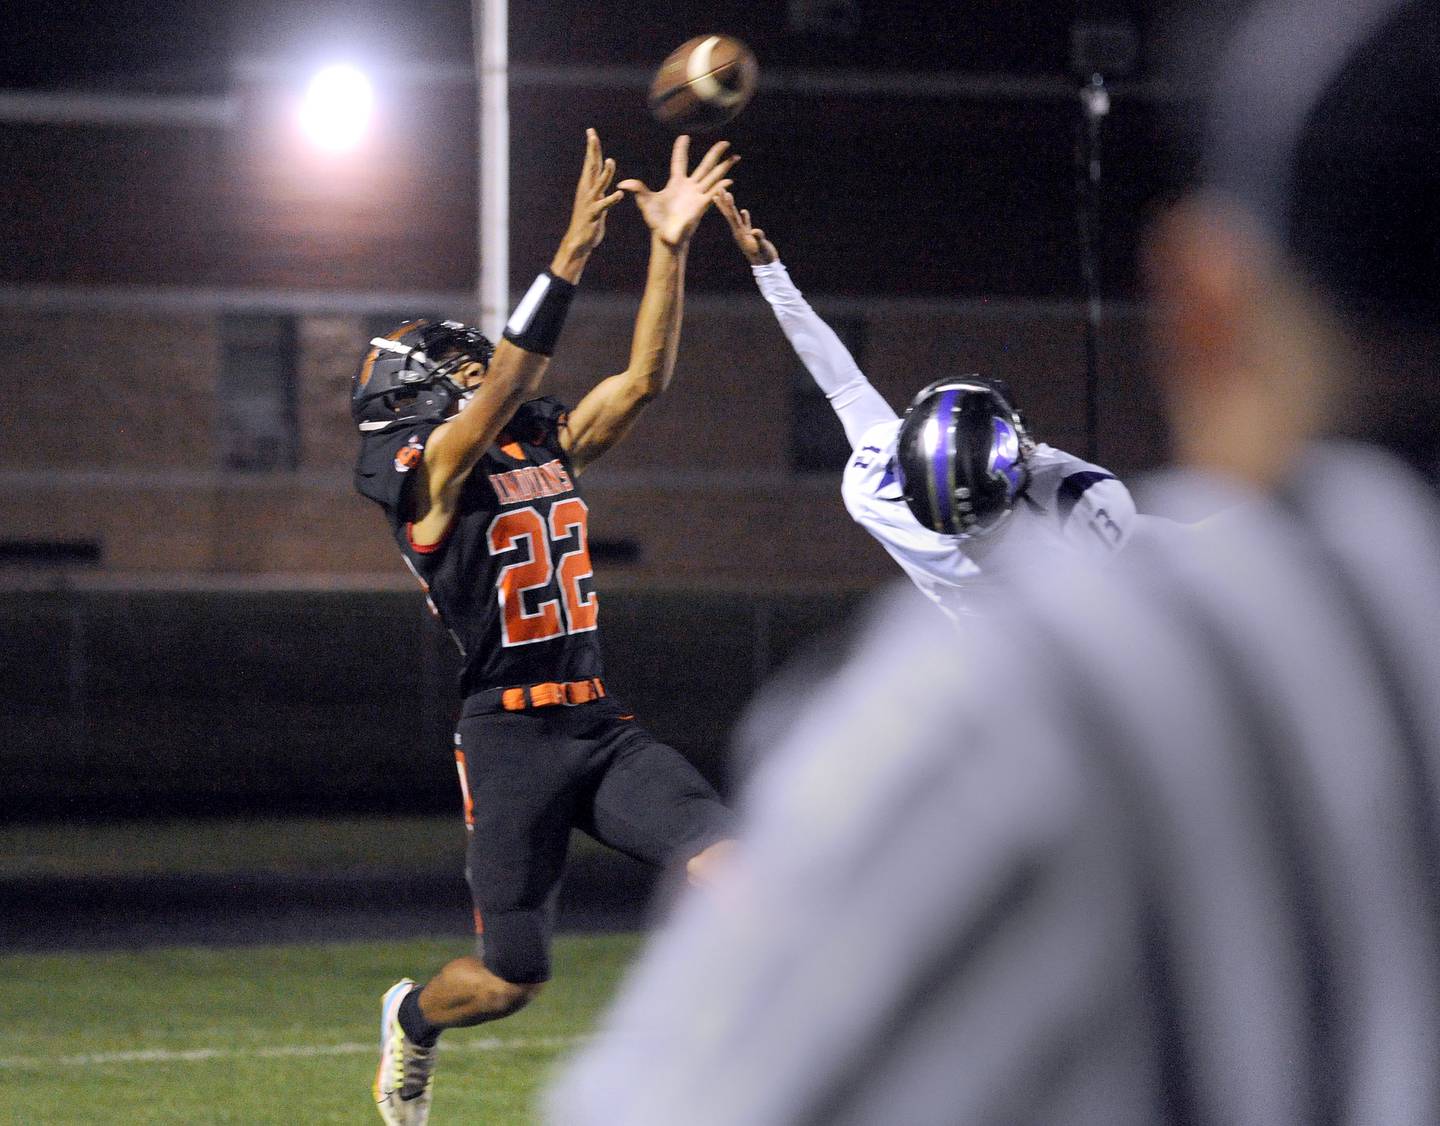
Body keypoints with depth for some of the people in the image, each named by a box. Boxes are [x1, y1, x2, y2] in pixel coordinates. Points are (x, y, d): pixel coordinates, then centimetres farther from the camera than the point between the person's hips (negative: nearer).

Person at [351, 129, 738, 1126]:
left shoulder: (548, 447, 13)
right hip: (512, 736, -6)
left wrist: (671, 247, -3)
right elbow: (504, 394, -23)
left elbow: (645, 377, 8)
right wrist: (572, 254, -30)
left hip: (605, 729, 6)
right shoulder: (421, 474, -8)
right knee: (511, 979, 3)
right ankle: (413, 1017, 36)